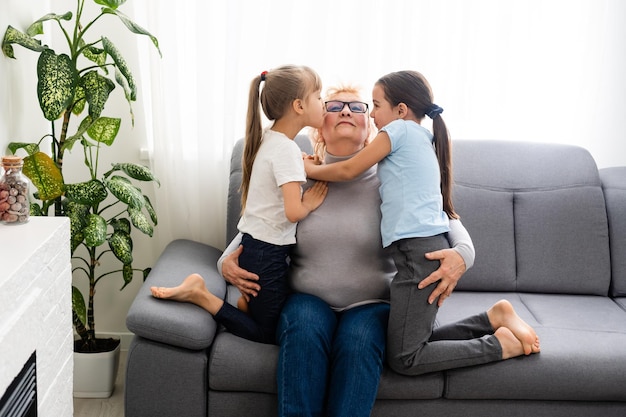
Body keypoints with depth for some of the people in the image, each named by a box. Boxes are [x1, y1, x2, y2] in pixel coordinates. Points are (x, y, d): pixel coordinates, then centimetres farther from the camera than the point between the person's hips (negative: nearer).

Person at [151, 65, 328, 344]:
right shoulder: (286, 150, -20)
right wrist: (310, 204, -7)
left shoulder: (267, 139, 5)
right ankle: (200, 295, -1)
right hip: (268, 254, -9)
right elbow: (293, 211, -28)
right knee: (269, 334, 5)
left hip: (254, 245, 9)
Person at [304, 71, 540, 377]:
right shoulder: (423, 139, 23)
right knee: (418, 340, 15)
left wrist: (311, 169, 15)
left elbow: (349, 170, 1)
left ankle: (501, 345, -6)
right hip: (432, 248, 10)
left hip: (419, 251, -10)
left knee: (403, 359, -8)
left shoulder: (399, 129, -3)